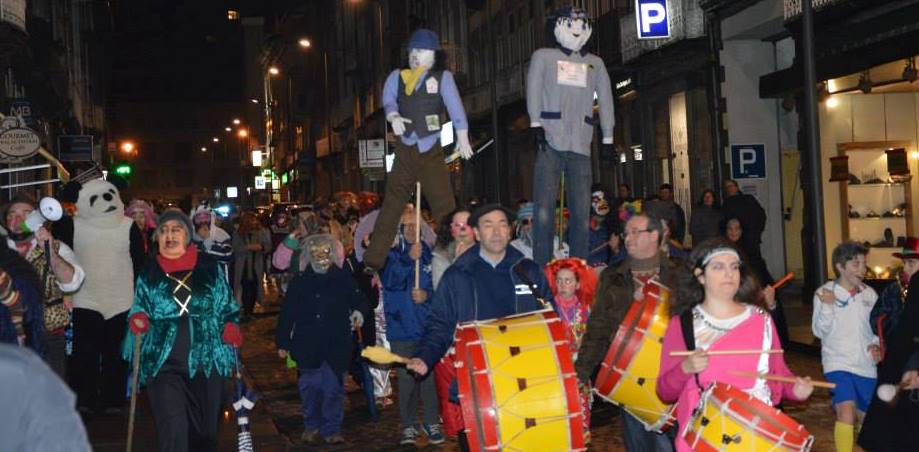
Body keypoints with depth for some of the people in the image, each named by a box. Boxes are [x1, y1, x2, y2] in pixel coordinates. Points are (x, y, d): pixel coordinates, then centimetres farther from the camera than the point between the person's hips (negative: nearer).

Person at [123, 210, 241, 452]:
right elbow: (138, 310, 12)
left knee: (204, 426, 14)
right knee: (172, 428, -13)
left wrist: (231, 327, -9)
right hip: (163, 363, -1)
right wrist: (137, 320, -10)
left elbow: (227, 308, 9)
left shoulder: (211, 268, 4)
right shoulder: (148, 273, 5)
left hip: (207, 362, 1)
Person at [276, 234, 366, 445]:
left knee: (334, 389, 3)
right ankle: (312, 426, 25)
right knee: (310, 388, 8)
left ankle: (332, 429, 14)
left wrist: (359, 311, -17)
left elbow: (358, 298, 7)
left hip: (336, 346, -1)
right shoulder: (299, 282, 3)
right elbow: (287, 314, 5)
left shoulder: (343, 279, 2)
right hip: (307, 347, 1)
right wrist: (282, 342, 4)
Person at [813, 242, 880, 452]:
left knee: (866, 415, 13)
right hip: (838, 362, -4)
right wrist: (827, 306, -23)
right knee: (847, 411, -22)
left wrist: (875, 344, -4)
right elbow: (820, 331, -9)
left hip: (866, 364, 4)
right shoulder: (824, 293, -6)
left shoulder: (869, 294, 3)